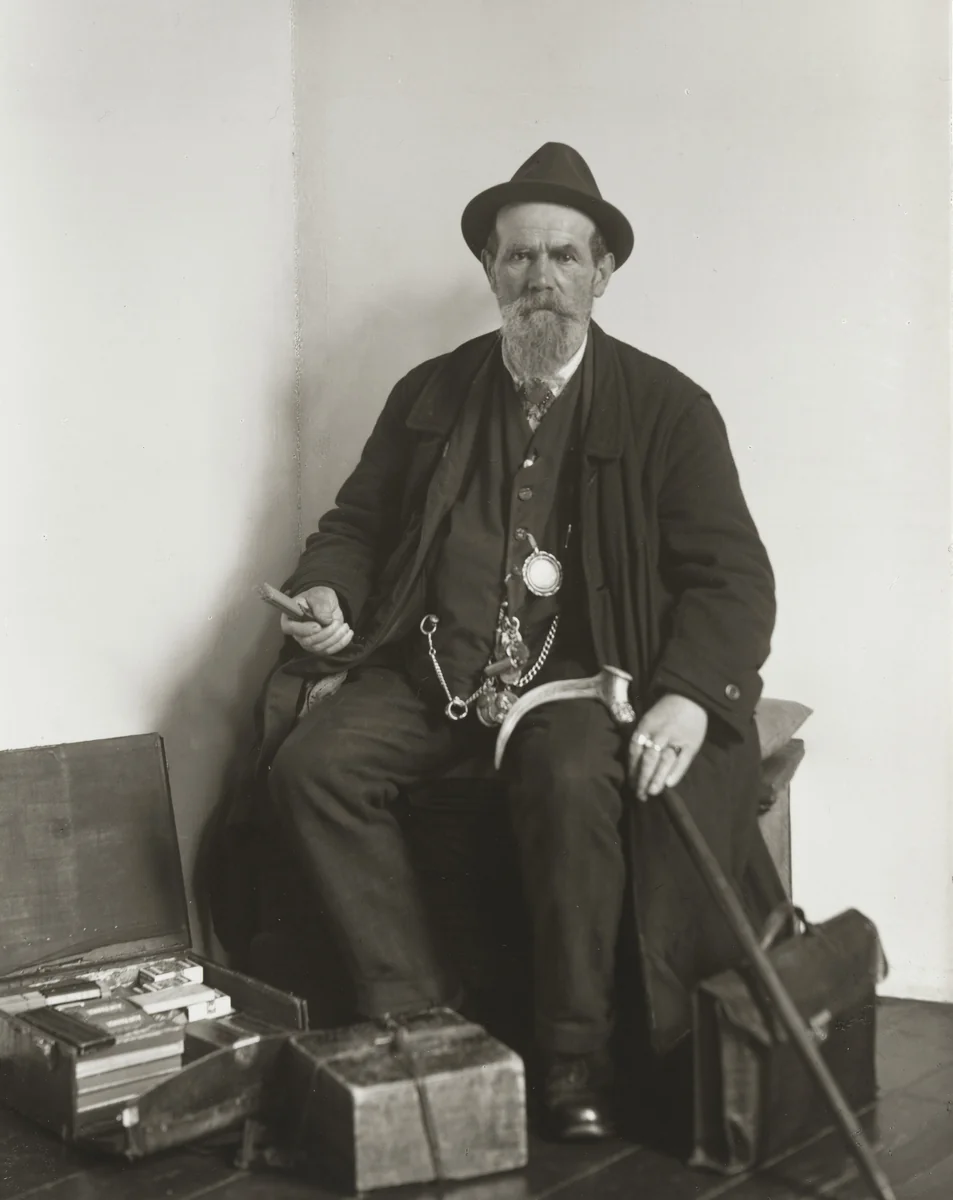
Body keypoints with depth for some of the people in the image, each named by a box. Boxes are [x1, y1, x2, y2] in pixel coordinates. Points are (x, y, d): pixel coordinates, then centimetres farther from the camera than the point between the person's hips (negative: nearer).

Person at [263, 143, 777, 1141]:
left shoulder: (666, 408, 1)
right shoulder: (430, 395, 12)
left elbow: (732, 574, -4)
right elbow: (355, 523, 18)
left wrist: (690, 695, -22)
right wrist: (325, 591, -6)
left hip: (582, 671, -3)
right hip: (434, 664, 4)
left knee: (574, 780, -35)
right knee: (310, 760, -21)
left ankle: (577, 1057, -18)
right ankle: (410, 1017, -11)